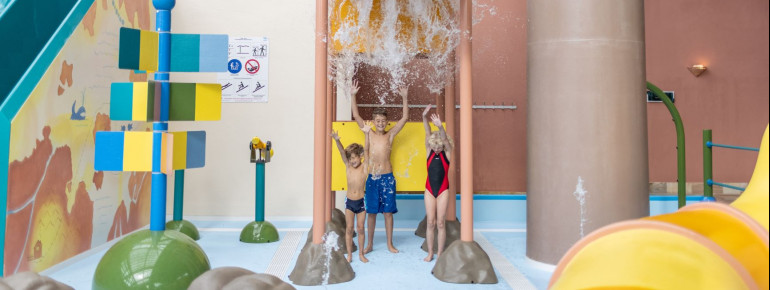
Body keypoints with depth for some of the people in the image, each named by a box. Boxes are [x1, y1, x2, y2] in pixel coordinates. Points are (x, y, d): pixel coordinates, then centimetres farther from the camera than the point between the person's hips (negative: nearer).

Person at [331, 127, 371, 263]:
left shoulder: (364, 167, -5)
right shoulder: (348, 166, 0)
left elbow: (366, 150, -16)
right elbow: (342, 152, -15)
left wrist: (367, 133, -27)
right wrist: (336, 140, -32)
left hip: (361, 201, -1)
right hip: (349, 201, 1)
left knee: (360, 228, 8)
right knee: (349, 228, 4)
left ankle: (361, 253, 20)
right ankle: (349, 254, 13)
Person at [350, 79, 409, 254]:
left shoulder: (390, 135, 3)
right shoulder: (369, 134, 5)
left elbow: (404, 118, -2)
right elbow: (356, 116, 1)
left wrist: (404, 98, -10)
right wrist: (353, 96, -7)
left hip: (387, 178, -1)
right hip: (371, 178, 1)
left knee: (388, 211, 5)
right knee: (371, 212, 7)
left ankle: (390, 244, 17)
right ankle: (369, 244, 19)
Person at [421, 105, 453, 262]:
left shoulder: (447, 152, -4)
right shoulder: (429, 151, 0)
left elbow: (444, 138, -23)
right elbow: (428, 134, -12)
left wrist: (440, 127, -43)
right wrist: (424, 118, -26)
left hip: (443, 191, -2)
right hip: (429, 190, 2)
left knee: (440, 223, 1)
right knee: (430, 223, 5)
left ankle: (440, 253, 11)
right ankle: (430, 253, 15)